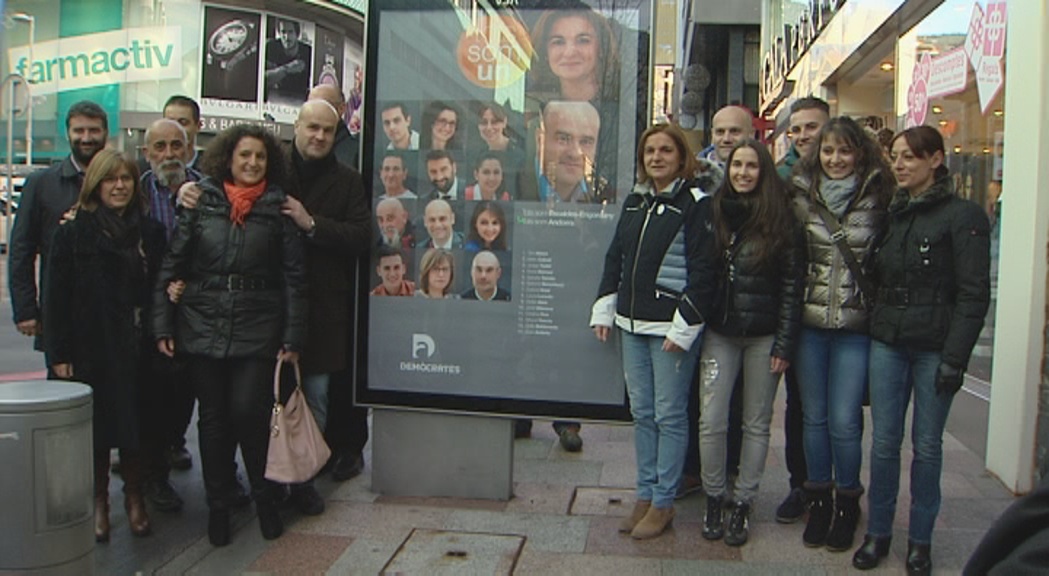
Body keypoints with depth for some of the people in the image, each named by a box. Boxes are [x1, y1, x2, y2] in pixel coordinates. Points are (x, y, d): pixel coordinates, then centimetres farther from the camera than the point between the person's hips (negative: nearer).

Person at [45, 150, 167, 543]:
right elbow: (56, 298, -2)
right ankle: (99, 504, 21)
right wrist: (59, 354, -7)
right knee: (96, 430, 5)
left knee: (136, 428, 7)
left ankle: (134, 499, 23)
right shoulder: (72, 234, -1)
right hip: (91, 350, -2)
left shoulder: (150, 233, 7)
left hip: (138, 349, 2)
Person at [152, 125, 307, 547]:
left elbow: (294, 276, 0)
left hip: (257, 327, -1)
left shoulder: (279, 208, 1)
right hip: (202, 325, 2)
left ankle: (264, 498, 17)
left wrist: (293, 337, -4)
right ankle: (217, 505, 23)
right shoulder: (199, 202, 4)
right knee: (212, 416, 8)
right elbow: (171, 266, 5)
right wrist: (162, 325, 0)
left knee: (249, 411, -6)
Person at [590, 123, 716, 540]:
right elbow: (615, 257, 18)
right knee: (641, 412, 12)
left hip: (671, 326, -7)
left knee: (669, 415, 1)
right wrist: (605, 308, 11)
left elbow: (702, 270, -12)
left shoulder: (695, 204, -7)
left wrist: (684, 326, -16)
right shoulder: (634, 201, 13)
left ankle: (663, 503, 12)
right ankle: (645, 494, 23)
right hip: (632, 324, 7)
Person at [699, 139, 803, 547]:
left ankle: (743, 505, 21)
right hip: (719, 333, 1)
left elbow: (792, 285, -3)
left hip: (763, 335, -1)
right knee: (711, 421, -1)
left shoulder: (779, 220, -3)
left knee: (756, 423, 8)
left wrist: (784, 344, -7)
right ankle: (713, 499, 18)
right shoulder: (713, 213, 3)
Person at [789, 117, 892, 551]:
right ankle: (818, 499, 26)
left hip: (855, 327, -2)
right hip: (809, 324, 2)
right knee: (814, 417, 10)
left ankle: (847, 502, 20)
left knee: (844, 421, 0)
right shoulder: (803, 195, 4)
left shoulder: (877, 200, -1)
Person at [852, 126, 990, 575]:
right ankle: (877, 533, 19)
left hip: (935, 347, -4)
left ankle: (920, 540, 19)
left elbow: (974, 294, -9)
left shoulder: (963, 216, -6)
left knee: (927, 444, 6)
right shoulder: (891, 213, 11)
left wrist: (955, 357, -14)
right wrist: (873, 327, 5)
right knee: (884, 441, 7)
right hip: (887, 342, 4)